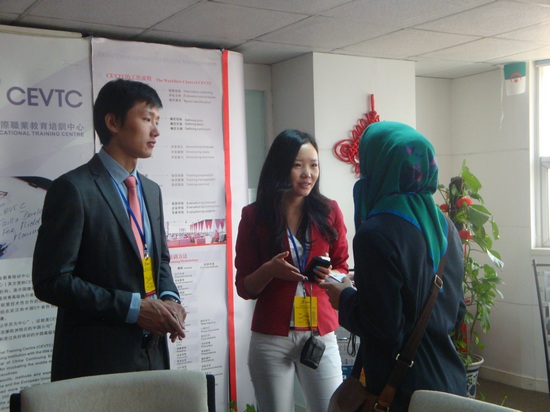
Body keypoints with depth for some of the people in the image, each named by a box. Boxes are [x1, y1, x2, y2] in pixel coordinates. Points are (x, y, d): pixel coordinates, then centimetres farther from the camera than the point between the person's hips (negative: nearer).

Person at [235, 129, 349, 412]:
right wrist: (270, 270, -18)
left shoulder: (328, 211, 1)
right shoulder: (254, 215, -2)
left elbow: (342, 268, 10)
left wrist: (330, 275, -12)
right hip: (271, 339, -1)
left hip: (320, 335, 1)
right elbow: (245, 288, 1)